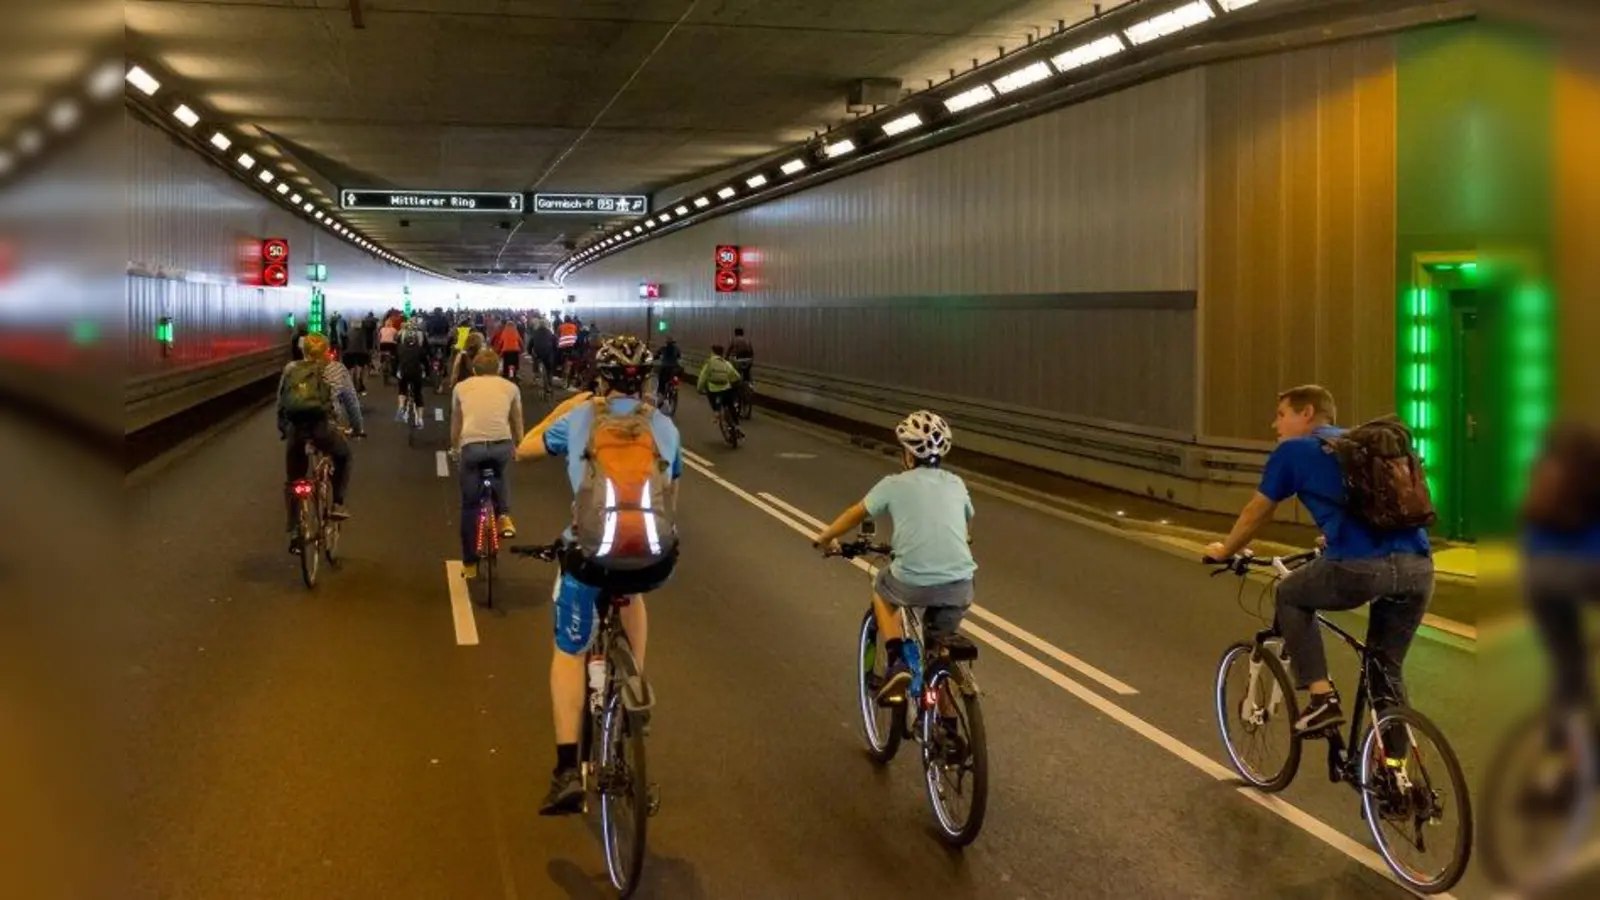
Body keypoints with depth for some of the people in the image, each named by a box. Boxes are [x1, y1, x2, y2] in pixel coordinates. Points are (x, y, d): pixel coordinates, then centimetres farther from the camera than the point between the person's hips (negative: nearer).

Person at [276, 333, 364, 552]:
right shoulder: (337, 370, 16)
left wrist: (282, 430, 34)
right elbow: (351, 402, 22)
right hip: (323, 425, -2)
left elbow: (280, 403, 24)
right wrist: (357, 428, 35)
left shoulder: (290, 369, 22)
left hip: (295, 427, 2)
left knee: (293, 482, 19)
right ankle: (337, 505, 20)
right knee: (343, 456, 30)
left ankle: (294, 533, 18)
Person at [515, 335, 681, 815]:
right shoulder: (664, 426, 13)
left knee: (568, 654, 18)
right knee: (632, 591, 39)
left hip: (590, 555, -2)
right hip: (656, 561, 2)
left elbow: (525, 449, 24)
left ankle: (568, 771, 6)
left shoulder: (580, 417, 8)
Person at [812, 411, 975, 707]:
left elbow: (855, 514, 21)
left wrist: (825, 537, 38)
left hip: (913, 584, -3)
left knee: (882, 589, 31)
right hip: (959, 587, 3)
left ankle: (897, 662, 11)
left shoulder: (895, 485, 7)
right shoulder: (956, 483, 16)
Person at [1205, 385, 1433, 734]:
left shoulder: (1293, 450, 14)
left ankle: (1322, 697, 12)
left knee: (1291, 596, 23)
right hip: (1419, 567, 6)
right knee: (1388, 670, 23)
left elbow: (1256, 513, 25)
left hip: (1361, 567, -6)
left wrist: (1224, 550, 43)